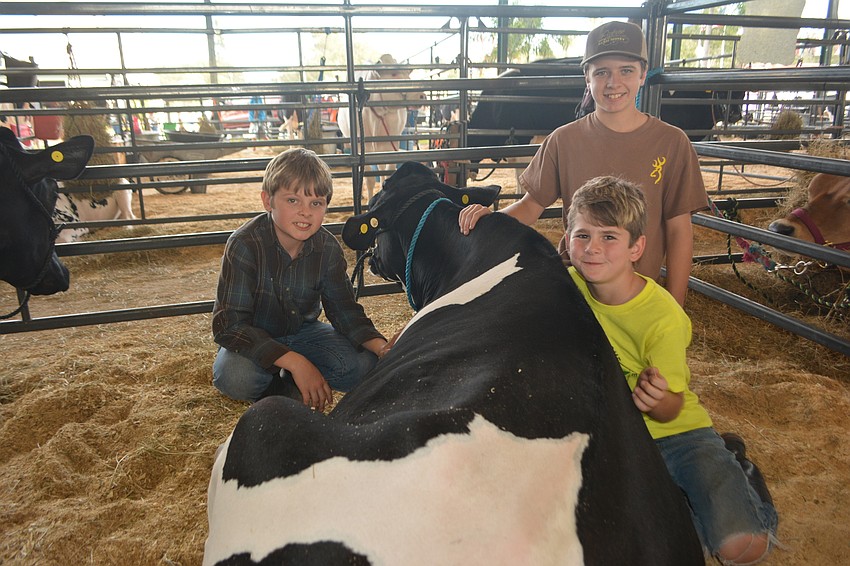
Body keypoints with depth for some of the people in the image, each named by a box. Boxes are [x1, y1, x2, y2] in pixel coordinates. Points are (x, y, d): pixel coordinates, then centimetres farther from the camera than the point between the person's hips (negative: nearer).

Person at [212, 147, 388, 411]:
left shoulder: (328, 248, -15)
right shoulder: (245, 245, -27)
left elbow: (345, 309, -9)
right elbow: (228, 325, -31)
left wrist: (381, 347, -30)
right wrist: (295, 361, -40)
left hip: (303, 332, 3)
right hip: (253, 339, -3)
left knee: (364, 364, -19)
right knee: (235, 377, -35)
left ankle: (290, 385, 3)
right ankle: (274, 391, 1)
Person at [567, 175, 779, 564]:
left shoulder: (663, 318, -24)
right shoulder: (569, 286, -12)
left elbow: (671, 411, -17)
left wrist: (658, 400, -39)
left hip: (675, 431, -3)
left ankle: (737, 474, 14)